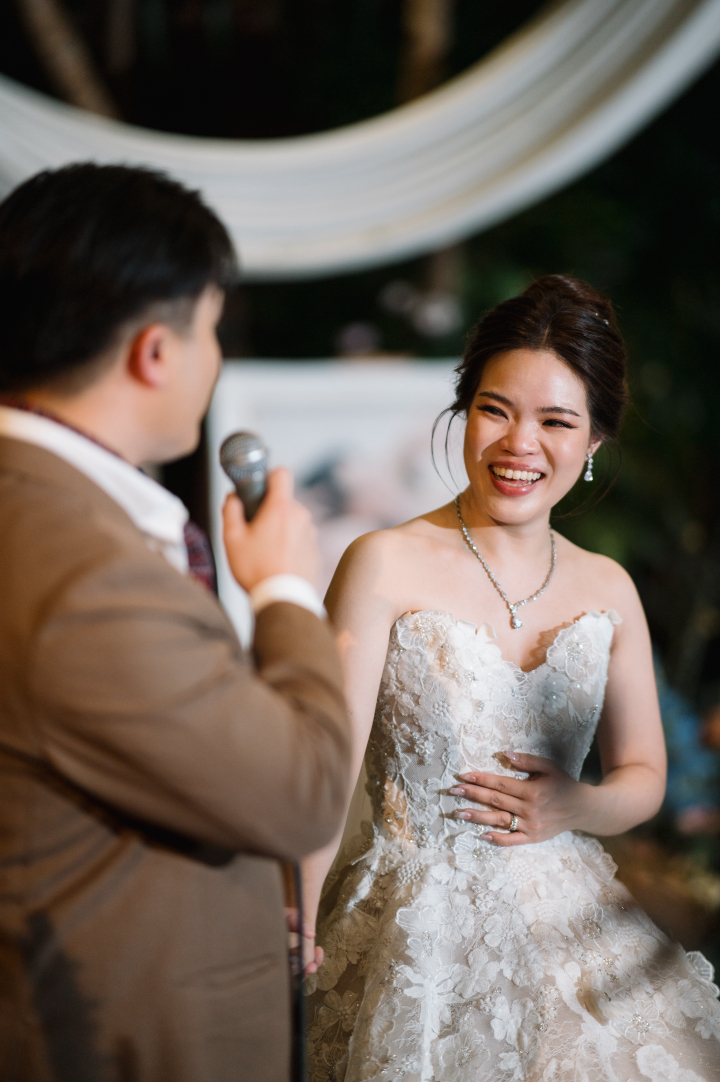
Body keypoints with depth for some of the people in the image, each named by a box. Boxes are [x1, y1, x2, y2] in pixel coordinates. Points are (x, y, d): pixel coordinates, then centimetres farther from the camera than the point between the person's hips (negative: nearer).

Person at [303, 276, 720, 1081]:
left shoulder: (608, 589, 4)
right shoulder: (386, 567, -10)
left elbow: (644, 774, 12)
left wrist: (576, 807, -9)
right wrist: (295, 942, -25)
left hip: (570, 924, 5)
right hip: (419, 934, -4)